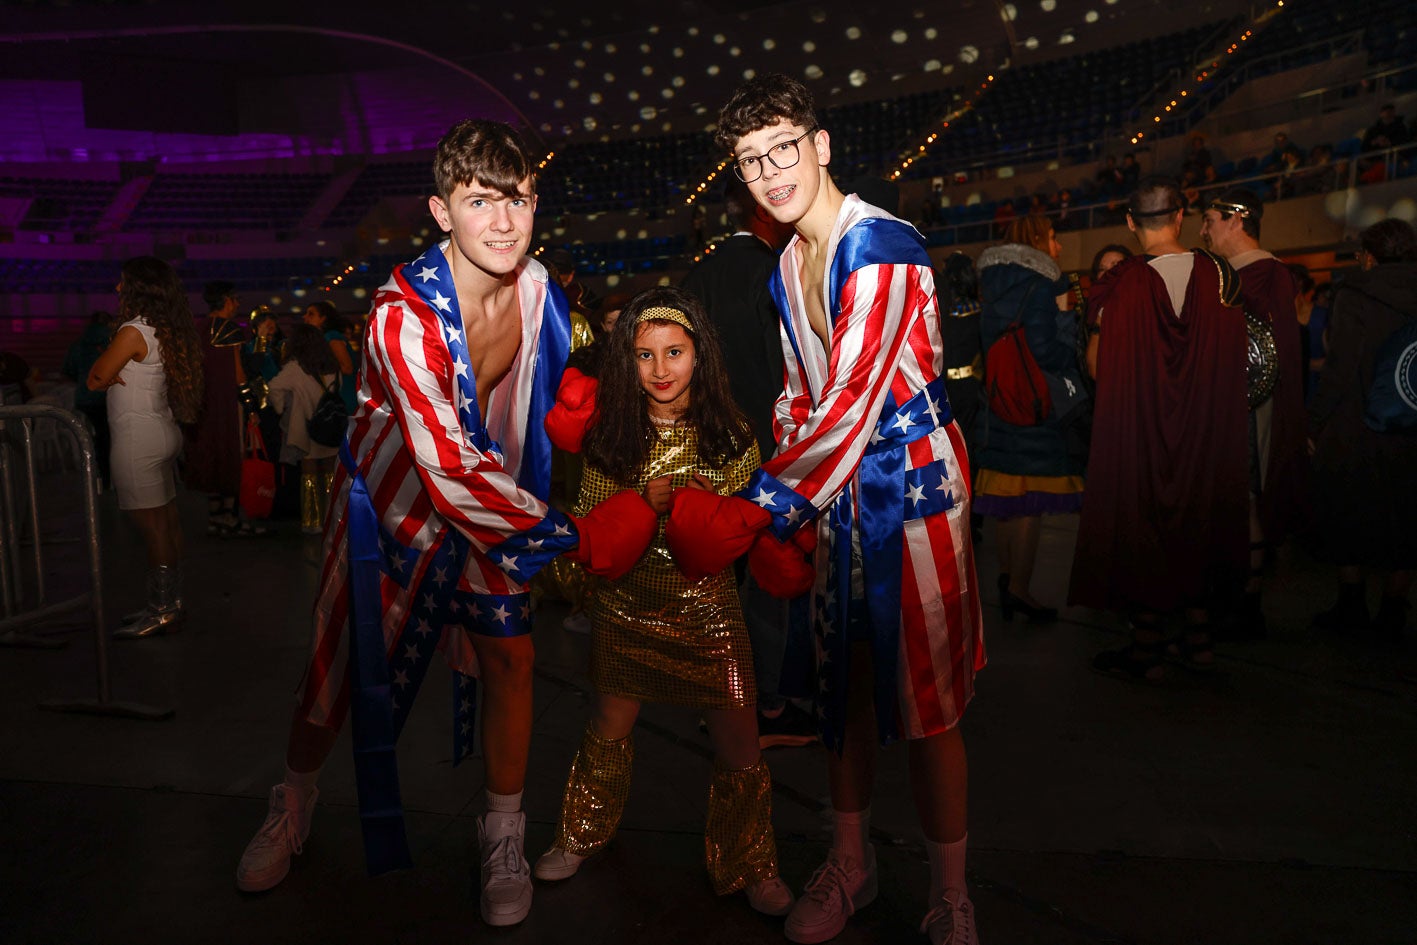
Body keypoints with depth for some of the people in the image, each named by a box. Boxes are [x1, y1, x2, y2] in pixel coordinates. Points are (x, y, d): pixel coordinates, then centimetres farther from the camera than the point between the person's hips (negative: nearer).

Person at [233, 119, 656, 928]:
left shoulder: (537, 286, -11)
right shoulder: (405, 315, -33)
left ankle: (505, 836, 22)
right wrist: (574, 536, -30)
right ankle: (294, 805, 37)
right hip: (395, 495, -4)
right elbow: (451, 473, -35)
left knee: (510, 655, 1)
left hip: (487, 497, 5)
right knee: (343, 667, 5)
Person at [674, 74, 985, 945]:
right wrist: (783, 518, 5)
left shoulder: (881, 246, -17)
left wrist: (751, 510, -22)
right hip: (834, 489, 7)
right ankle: (850, 865, 34)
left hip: (913, 481, -7)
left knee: (922, 695, 1)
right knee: (844, 686, 15)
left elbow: (851, 404, -23)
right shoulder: (788, 266, 10)